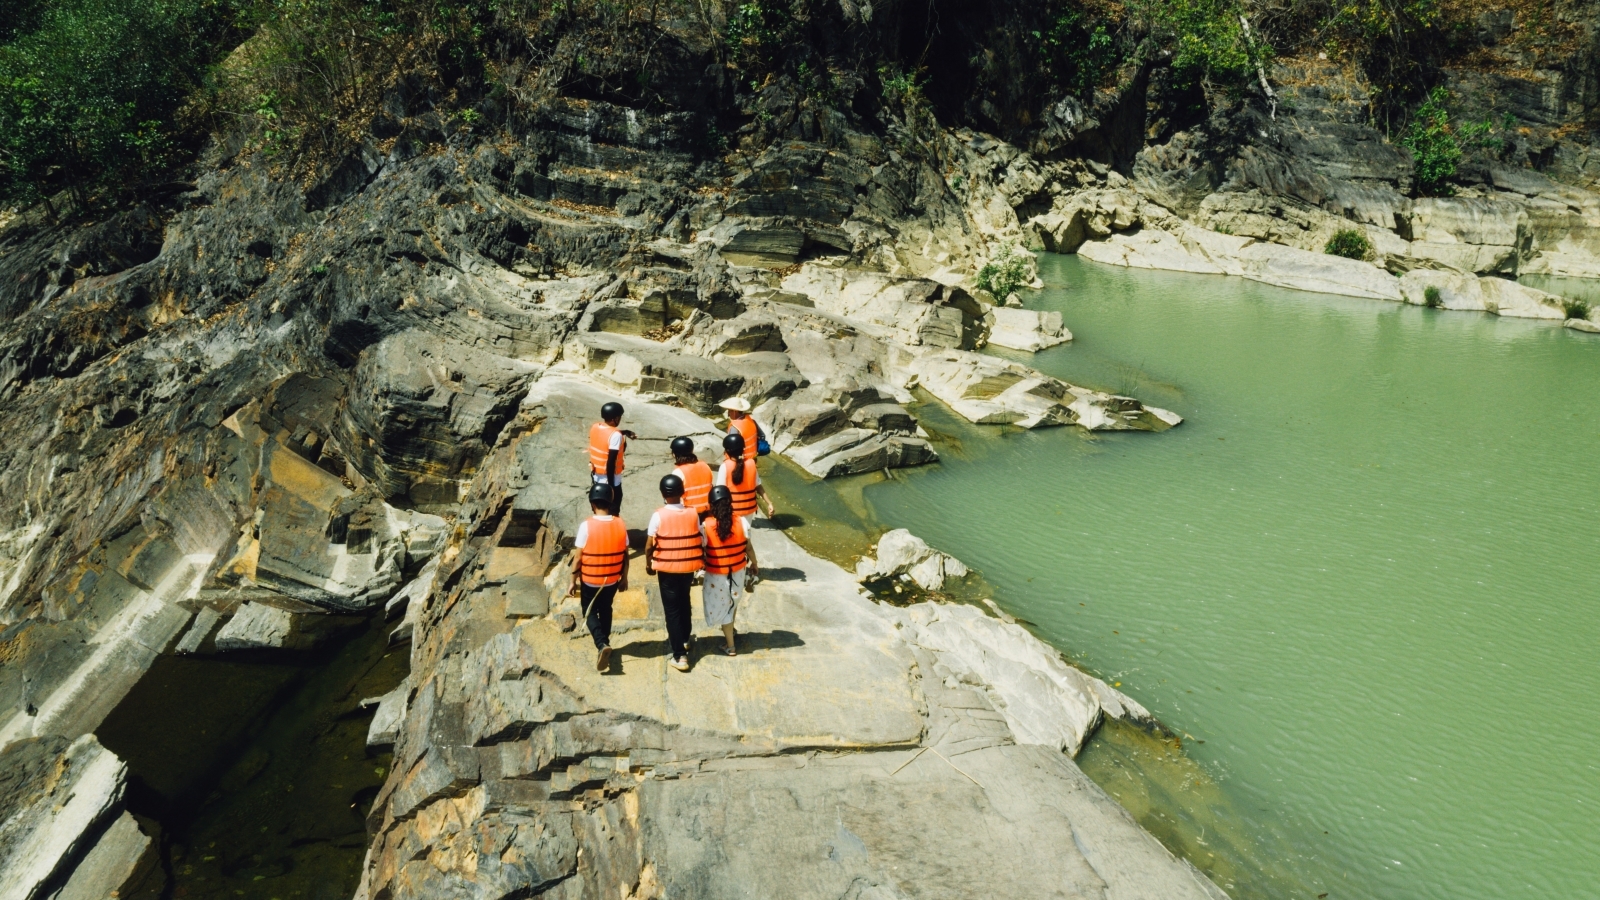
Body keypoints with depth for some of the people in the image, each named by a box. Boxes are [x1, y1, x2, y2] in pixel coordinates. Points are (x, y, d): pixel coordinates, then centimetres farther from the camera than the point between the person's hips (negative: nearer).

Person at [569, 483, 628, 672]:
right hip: (612, 580, 3)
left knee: (590, 612, 13)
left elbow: (579, 557, -14)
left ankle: (602, 644, -8)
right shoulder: (620, 524, -9)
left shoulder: (587, 526, -20)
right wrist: (624, 577, 13)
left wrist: (574, 580, -1)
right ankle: (604, 641, 36)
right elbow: (625, 555, -1)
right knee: (606, 610, 24)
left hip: (590, 580, -3)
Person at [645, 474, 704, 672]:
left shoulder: (658, 516, -14)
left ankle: (680, 655, 0)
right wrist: (700, 561, 15)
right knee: (684, 602, 26)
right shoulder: (693, 514, -6)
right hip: (688, 567, 4)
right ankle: (684, 639, 43)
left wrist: (648, 563, 6)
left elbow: (649, 545, -11)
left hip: (667, 568, -4)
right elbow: (700, 542, -1)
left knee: (672, 609, 3)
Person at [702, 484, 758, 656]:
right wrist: (754, 565, 12)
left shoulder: (705, 526, -20)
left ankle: (731, 646, 24)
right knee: (732, 602, 28)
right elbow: (749, 548, -5)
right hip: (738, 572, 3)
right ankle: (729, 631, 51)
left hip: (716, 575, -3)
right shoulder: (742, 522, -15)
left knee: (722, 607, 15)